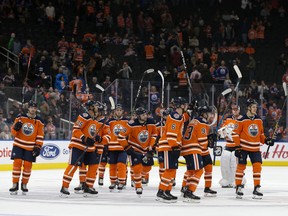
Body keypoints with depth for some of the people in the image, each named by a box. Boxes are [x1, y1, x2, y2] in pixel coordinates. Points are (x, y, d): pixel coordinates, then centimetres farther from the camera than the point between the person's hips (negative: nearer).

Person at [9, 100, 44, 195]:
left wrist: (38, 147, -6)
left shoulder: (39, 121, 0)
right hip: (18, 145, -1)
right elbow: (13, 132, 3)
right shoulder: (20, 117, -2)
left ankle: (24, 184, 17)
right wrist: (16, 127, -19)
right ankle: (15, 185, -2)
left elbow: (40, 136, 2)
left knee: (27, 165, 0)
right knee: (17, 163, -9)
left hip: (30, 147, 1)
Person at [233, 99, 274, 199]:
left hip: (255, 148, 4)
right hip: (243, 147, -4)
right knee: (241, 166, 1)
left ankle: (256, 188, 2)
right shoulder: (242, 120, -11)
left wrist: (265, 140, 1)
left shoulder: (259, 120, 7)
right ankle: (238, 187, 13)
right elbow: (236, 133, -8)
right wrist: (237, 147, -12)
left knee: (257, 166, -4)